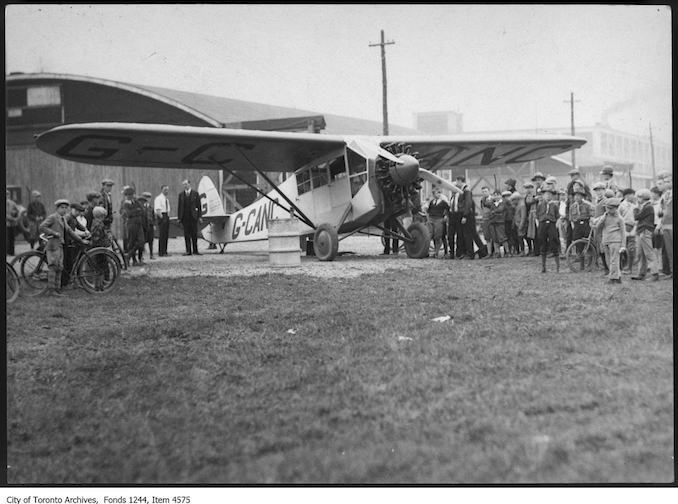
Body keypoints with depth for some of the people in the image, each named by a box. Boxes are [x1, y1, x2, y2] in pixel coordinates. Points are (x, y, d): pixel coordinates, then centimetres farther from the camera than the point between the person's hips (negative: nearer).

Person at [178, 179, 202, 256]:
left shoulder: (195, 193, 4)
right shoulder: (181, 194, 9)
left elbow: (199, 205, 3)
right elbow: (180, 206, 8)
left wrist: (199, 216, -3)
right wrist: (179, 217, 3)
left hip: (193, 217, -2)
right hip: (185, 217, 2)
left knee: (194, 234, 1)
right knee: (186, 234, 2)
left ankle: (195, 250, 5)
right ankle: (188, 251, 4)